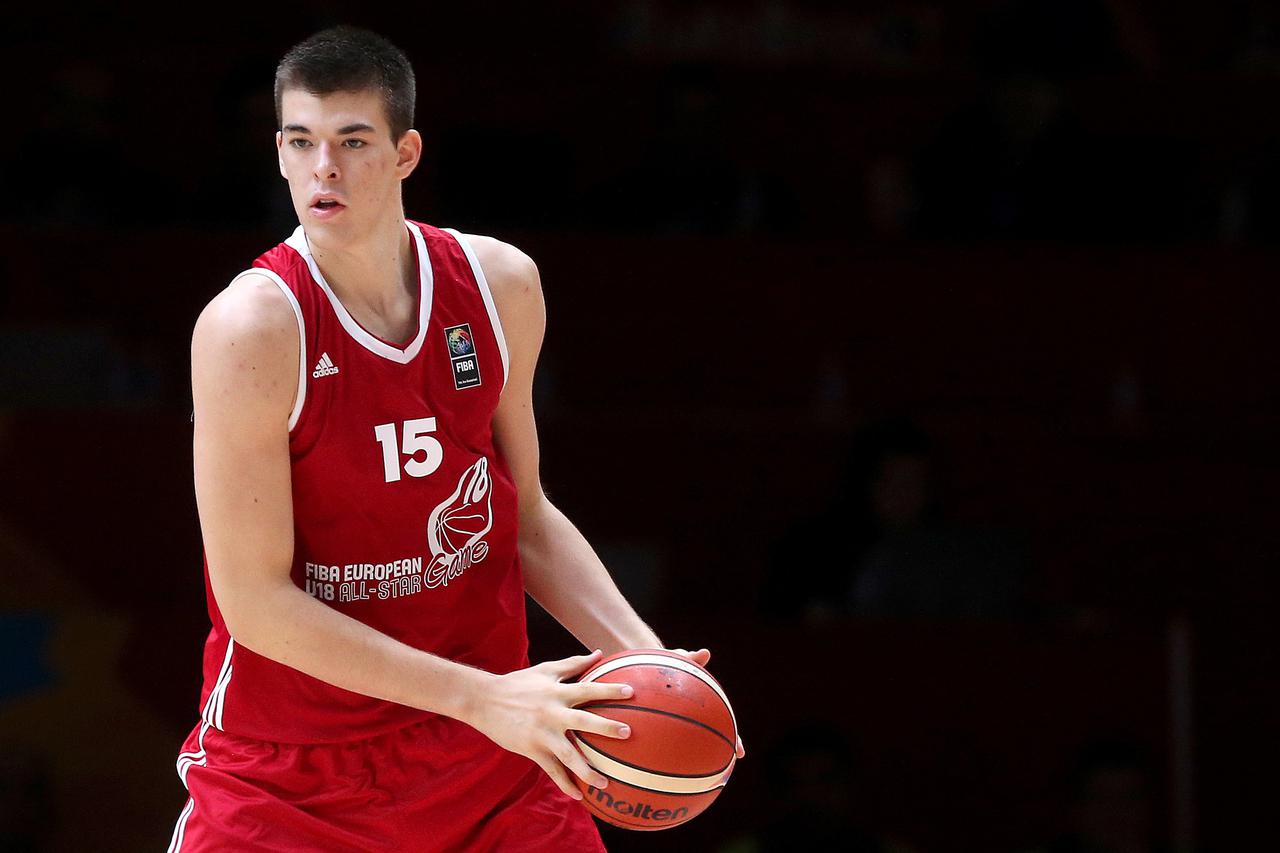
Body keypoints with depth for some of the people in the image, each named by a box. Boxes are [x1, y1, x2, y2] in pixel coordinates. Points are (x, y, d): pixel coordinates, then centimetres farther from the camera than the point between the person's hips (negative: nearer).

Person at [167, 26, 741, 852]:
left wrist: (644, 658, -3)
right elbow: (255, 600, -20)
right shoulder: (250, 327, -18)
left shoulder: (501, 285, 0)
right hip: (286, 775, -4)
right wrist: (481, 697, -22)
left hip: (482, 753, 4)